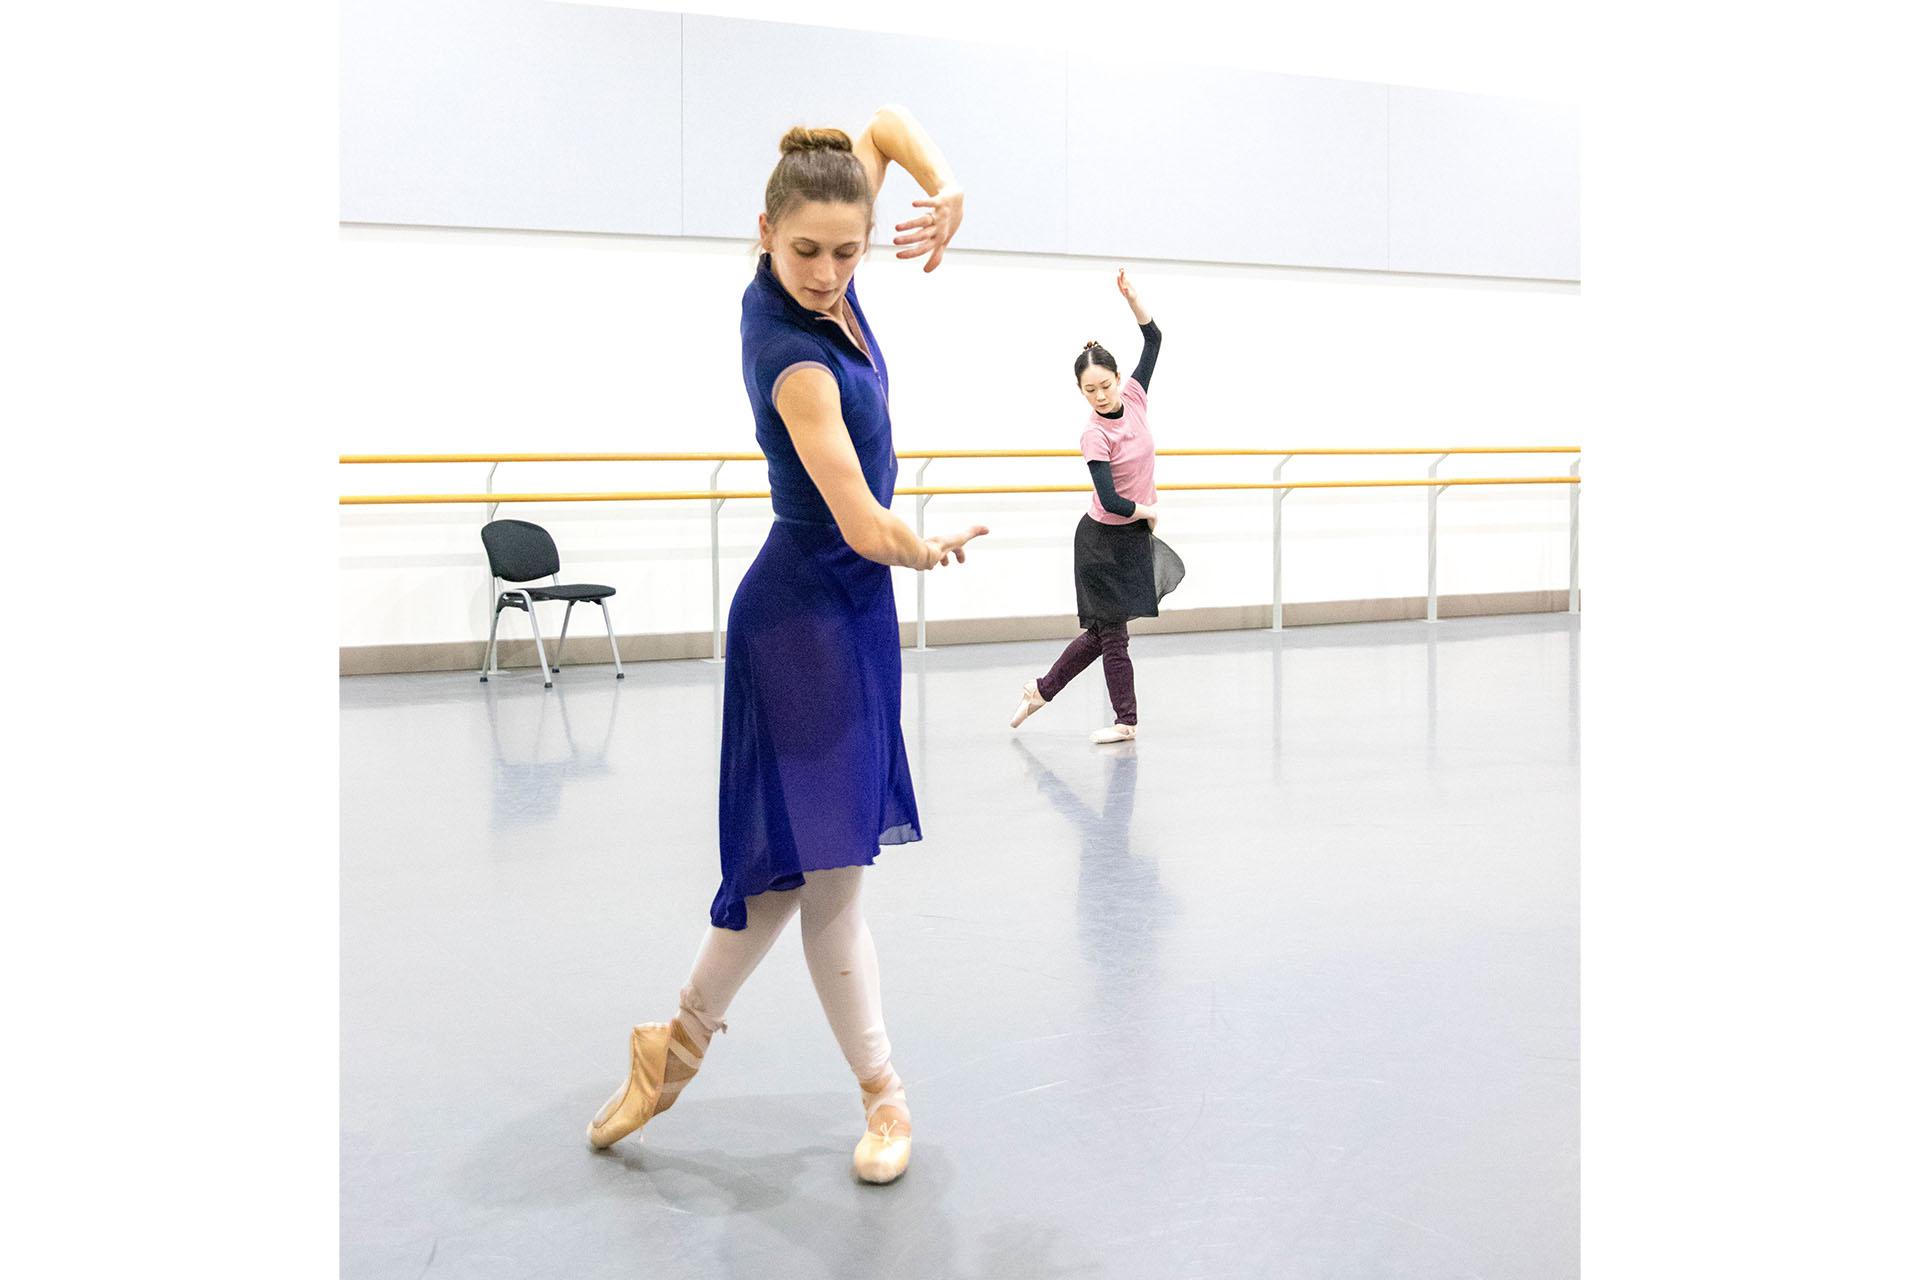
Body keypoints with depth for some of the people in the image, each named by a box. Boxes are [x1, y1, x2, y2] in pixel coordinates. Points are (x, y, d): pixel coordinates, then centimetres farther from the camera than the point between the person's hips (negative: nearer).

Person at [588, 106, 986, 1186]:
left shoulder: (817, 282, -2)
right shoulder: (793, 355, -23)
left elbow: (885, 124, 8)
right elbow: (865, 527, -24)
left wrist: (947, 193, -11)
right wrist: (930, 549, -4)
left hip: (845, 604, 9)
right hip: (810, 611, -9)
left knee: (801, 855, 14)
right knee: (824, 858, 1)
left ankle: (680, 1042, 29)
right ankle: (885, 1093, 14)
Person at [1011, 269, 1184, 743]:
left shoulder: (1133, 398, -3)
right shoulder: (1094, 436, -20)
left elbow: (1153, 339, 3)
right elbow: (1111, 502, -25)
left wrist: (1131, 295, -8)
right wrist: (1147, 511, -10)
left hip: (1134, 535, 6)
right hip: (1104, 539, -6)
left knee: (1102, 632, 12)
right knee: (1110, 631, 4)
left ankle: (1042, 689, 25)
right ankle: (1127, 720, 14)